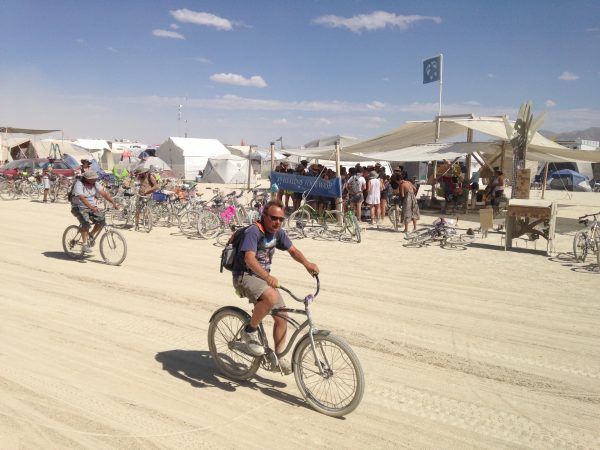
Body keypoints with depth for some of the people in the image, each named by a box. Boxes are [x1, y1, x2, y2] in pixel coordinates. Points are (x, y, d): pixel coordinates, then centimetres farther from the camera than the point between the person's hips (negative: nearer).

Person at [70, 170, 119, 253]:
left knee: (101, 219, -15)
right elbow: (82, 198, -32)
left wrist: (114, 203, -23)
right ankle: (85, 244, -20)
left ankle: (91, 235, 9)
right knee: (86, 223, -28)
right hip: (79, 208, -6)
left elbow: (104, 193, -10)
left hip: (92, 206, 6)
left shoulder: (95, 184, -1)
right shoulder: (79, 184, -18)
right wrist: (91, 207, -46)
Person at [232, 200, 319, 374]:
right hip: (245, 276, -8)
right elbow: (249, 258, -34)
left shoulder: (278, 233, 4)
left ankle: (279, 357, 17)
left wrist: (307, 263, -7)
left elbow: (292, 250, 13)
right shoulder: (253, 232, -21)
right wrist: (267, 277, -50)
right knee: (271, 297, -36)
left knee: (282, 317, 1)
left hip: (263, 277, 8)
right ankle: (249, 331, -14)